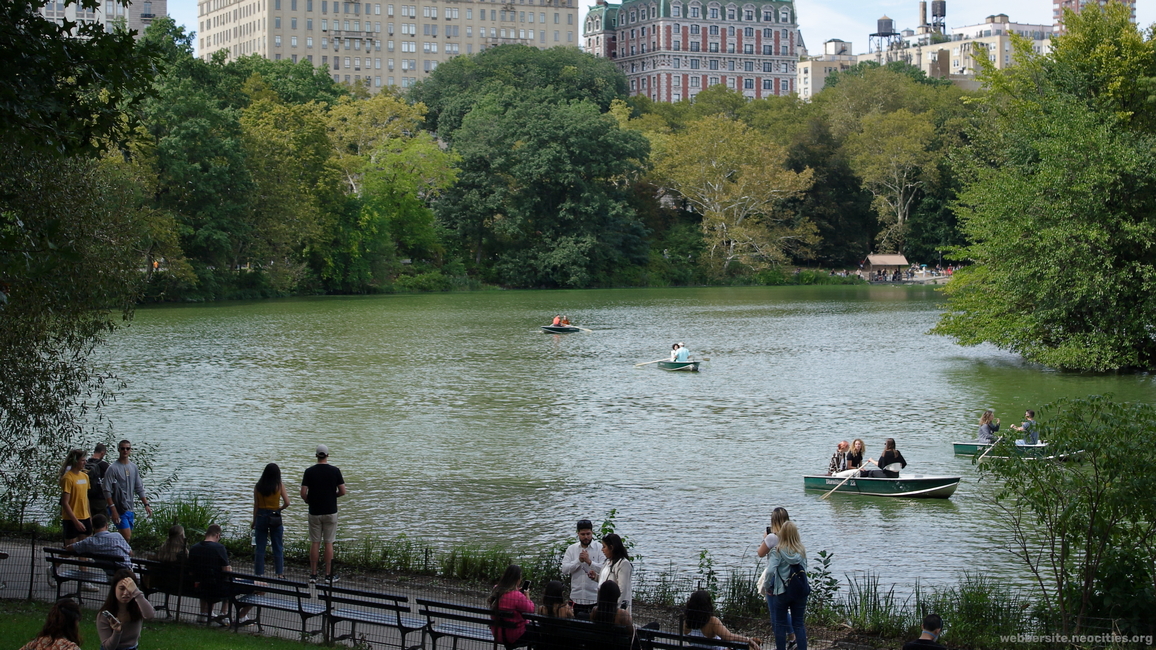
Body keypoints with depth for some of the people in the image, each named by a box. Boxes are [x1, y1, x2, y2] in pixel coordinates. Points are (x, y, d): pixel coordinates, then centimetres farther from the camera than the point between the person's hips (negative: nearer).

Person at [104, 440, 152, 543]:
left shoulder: (134, 468, 10)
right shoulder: (112, 468, -10)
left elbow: (139, 489, 16)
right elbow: (107, 492, -12)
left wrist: (146, 504, 8)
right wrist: (113, 510, -17)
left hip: (130, 508, 7)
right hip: (119, 509, -7)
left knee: (128, 537, 9)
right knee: (127, 537, -14)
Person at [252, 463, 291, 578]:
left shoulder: (258, 486, -2)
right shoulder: (279, 486, -7)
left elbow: (256, 505, 1)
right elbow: (287, 502, -14)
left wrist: (254, 521, 9)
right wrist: (279, 509, 5)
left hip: (261, 516, 1)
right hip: (275, 518, -1)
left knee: (260, 547, 7)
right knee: (278, 547, 8)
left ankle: (259, 573, 8)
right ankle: (280, 573, 8)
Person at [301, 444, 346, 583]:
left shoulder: (309, 471, -5)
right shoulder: (335, 471, -5)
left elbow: (303, 493, -8)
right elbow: (342, 492, -5)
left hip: (314, 512, 1)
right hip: (330, 512, -1)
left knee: (314, 543, 7)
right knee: (328, 543, 4)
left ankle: (313, 574, 7)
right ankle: (328, 575, 4)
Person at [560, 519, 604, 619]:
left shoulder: (600, 548, 1)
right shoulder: (571, 549, 10)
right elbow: (564, 569, 0)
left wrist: (589, 561, -18)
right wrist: (578, 561, -11)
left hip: (595, 597, -3)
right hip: (577, 597, 3)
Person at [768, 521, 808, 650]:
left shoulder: (778, 551, -11)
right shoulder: (802, 551, 0)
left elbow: (770, 571, -20)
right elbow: (804, 569, 4)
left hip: (782, 592, -3)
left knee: (780, 625, 10)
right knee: (799, 624, 9)